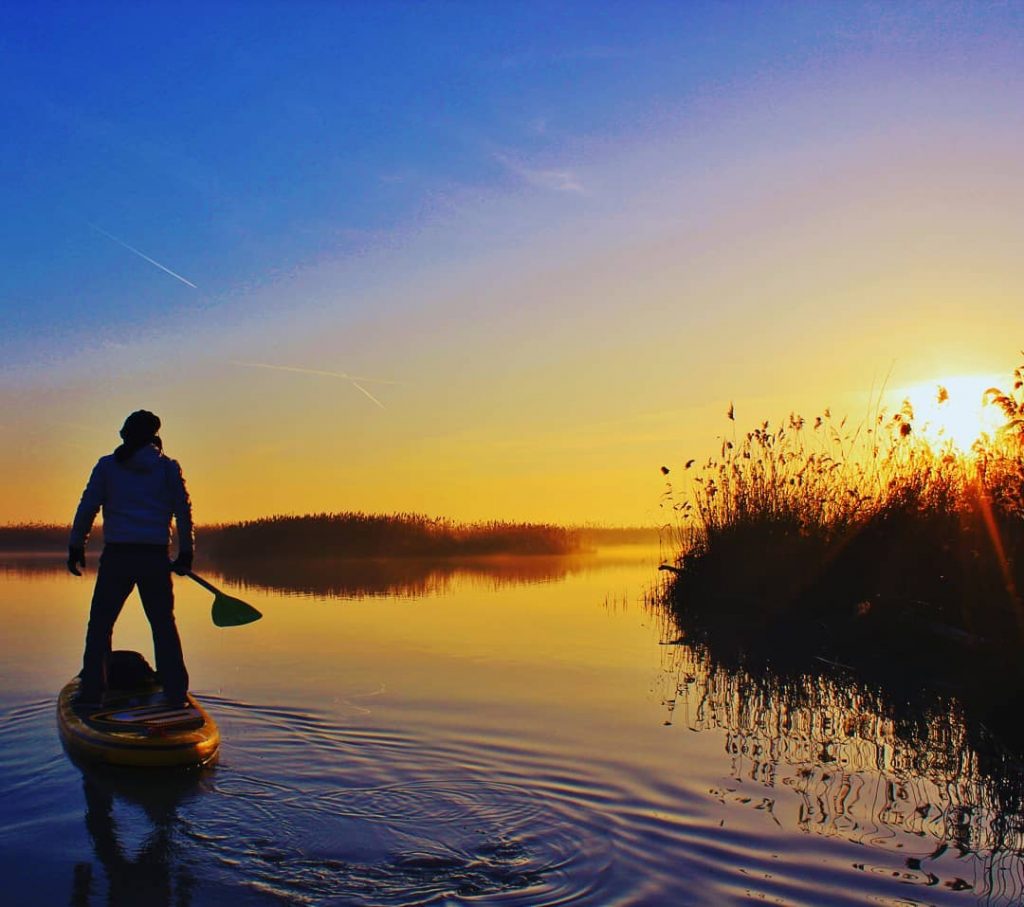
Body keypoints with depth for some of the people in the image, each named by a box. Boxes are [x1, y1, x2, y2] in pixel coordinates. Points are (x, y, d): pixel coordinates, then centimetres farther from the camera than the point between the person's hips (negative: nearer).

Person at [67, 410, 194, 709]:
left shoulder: (107, 465, 6)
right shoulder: (168, 467, 6)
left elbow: (87, 508, 4)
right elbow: (184, 511, 5)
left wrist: (76, 547, 12)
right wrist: (185, 553, 12)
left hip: (116, 556, 0)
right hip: (156, 557, 1)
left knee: (99, 625, 10)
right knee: (164, 626, 8)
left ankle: (91, 693, 8)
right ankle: (176, 695, 8)